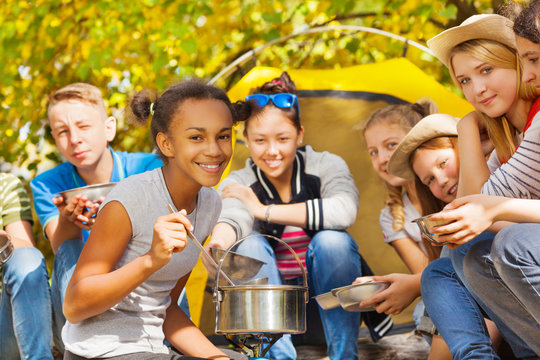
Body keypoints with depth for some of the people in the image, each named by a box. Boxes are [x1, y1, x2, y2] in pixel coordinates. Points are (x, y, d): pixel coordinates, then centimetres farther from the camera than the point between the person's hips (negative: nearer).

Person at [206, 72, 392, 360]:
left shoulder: (326, 166, -12)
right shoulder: (237, 185, -9)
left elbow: (344, 211, -35)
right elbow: (232, 218, -33)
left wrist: (263, 210, -27)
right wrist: (217, 246, -59)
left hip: (327, 294, -1)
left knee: (331, 240, -30)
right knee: (251, 245, -26)